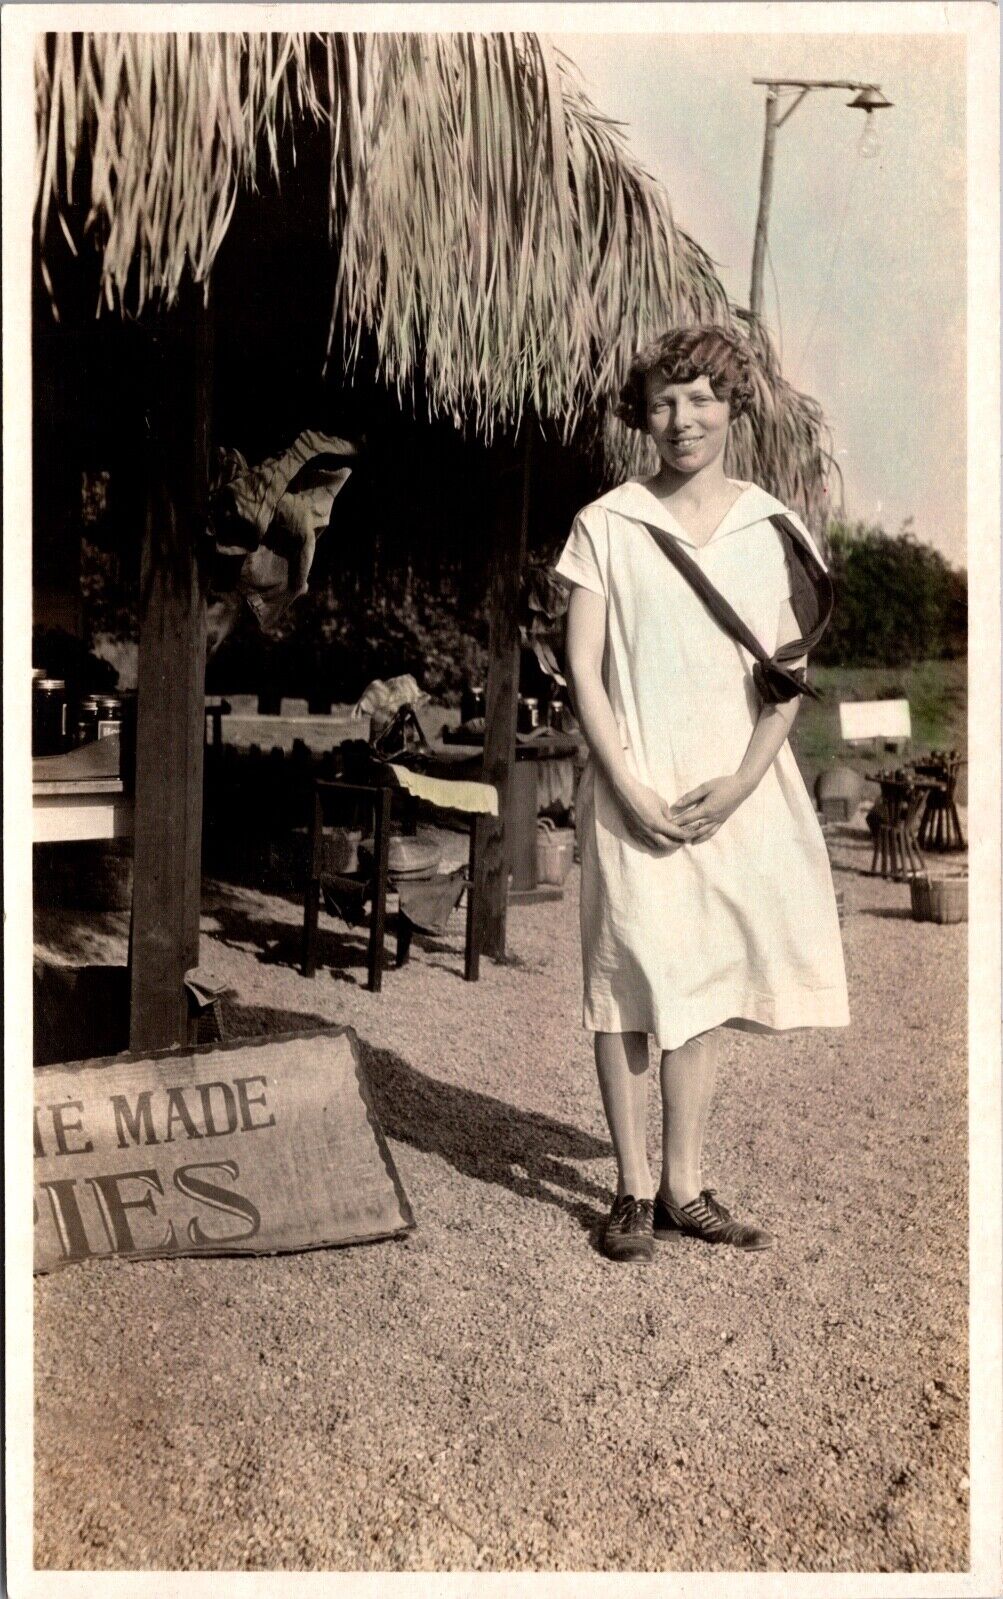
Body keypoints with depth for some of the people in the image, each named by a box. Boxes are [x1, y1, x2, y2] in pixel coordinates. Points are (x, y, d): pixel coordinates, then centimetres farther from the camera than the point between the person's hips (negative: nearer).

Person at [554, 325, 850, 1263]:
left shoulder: (771, 527, 8)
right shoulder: (606, 526, 2)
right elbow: (582, 668, -2)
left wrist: (741, 783, -8)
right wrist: (629, 789, -12)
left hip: (732, 792, 3)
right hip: (634, 792, -2)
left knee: (702, 985, 8)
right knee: (631, 984, 0)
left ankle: (684, 1189, 20)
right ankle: (633, 1191, 14)